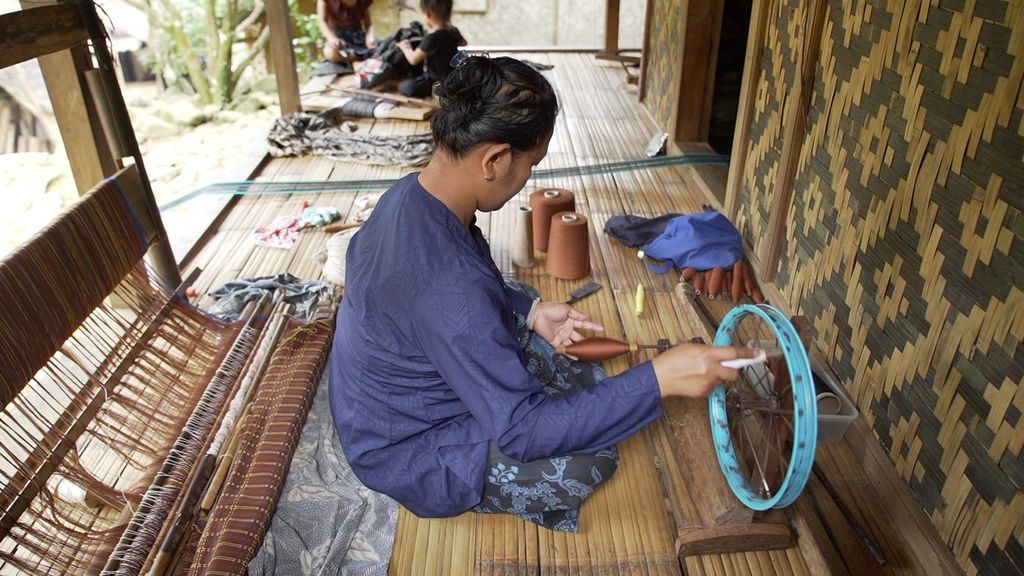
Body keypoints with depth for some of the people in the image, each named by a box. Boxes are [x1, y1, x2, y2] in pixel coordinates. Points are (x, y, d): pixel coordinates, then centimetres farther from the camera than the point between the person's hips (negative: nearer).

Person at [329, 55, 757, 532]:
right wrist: (657, 379, -34)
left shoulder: (410, 194, -11)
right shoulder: (445, 283, -40)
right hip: (412, 455, -8)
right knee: (594, 456, -9)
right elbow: (522, 430, -33)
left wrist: (529, 311, -6)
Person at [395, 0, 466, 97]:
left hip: (437, 82, -9)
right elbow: (463, 43, 24)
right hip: (451, 78, 9)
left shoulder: (432, 38, -26)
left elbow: (413, 60, -18)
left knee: (404, 86, -13)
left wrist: (405, 47, 1)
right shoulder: (454, 31, -1)